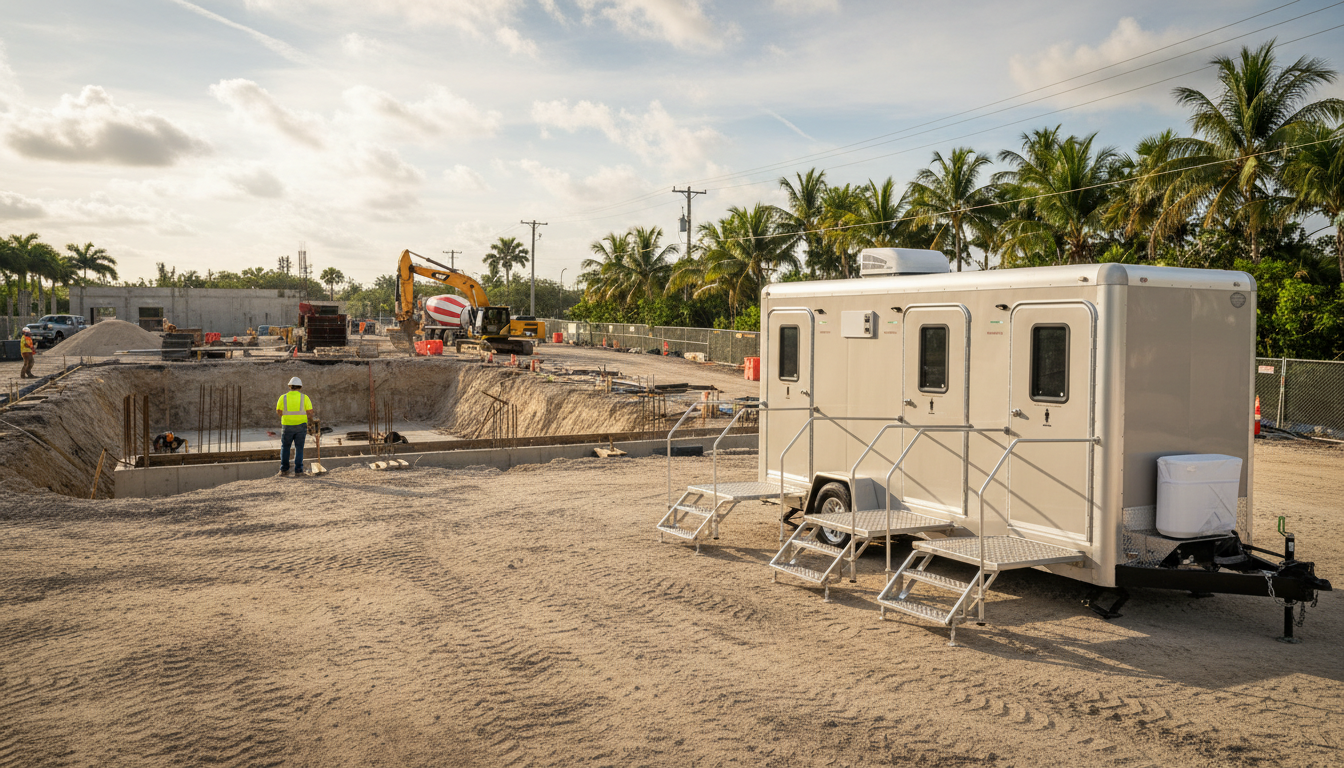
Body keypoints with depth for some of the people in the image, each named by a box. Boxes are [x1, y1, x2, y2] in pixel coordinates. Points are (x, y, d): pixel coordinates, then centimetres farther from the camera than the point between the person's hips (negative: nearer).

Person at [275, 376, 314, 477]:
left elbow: (279, 412, 2)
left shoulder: (283, 397, -3)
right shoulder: (304, 397, -5)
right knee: (299, 448, 6)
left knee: (285, 448, 15)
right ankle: (298, 471, 1)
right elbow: (310, 412, -6)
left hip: (287, 426, 0)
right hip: (301, 426, 0)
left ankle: (284, 470, 10)